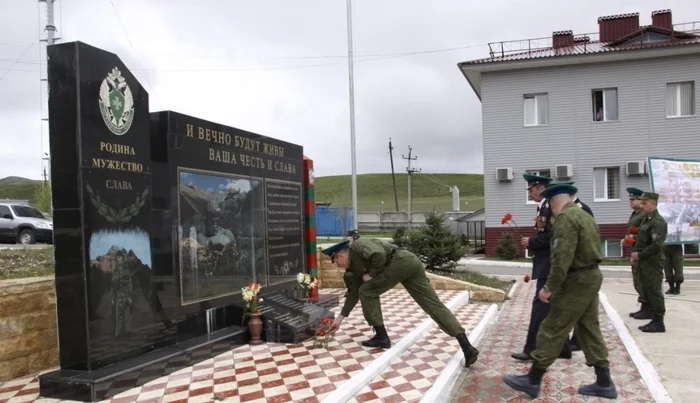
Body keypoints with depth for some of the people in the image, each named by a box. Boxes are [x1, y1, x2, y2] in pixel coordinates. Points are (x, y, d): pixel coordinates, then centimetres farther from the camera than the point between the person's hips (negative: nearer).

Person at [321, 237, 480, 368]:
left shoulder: (357, 245, 1)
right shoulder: (353, 266, 27)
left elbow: (379, 255, -18)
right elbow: (354, 293, 31)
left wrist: (371, 274, -2)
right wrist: (340, 318, 34)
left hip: (402, 261, -10)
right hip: (412, 263, 10)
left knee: (367, 292, 3)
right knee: (434, 305, 0)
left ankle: (381, 337, 8)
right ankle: (467, 346, -8)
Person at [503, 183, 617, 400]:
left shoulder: (565, 218, -16)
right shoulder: (585, 216, 15)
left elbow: (562, 257, -24)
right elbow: (589, 249, 16)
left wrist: (550, 287, -21)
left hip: (576, 280, -10)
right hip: (591, 276, 10)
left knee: (553, 329, -4)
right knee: (589, 328, 14)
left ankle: (532, 379, 4)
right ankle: (604, 382, 19)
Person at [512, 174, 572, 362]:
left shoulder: (552, 206, -15)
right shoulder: (544, 207, 16)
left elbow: (552, 236, -24)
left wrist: (531, 242, -13)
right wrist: (532, 243, 4)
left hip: (550, 266, -10)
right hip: (547, 265, 10)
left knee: (541, 305, -7)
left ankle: (532, 349, -3)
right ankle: (562, 347, 22)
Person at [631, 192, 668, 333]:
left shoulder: (658, 222, -16)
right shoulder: (646, 219, 14)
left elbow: (656, 245, -24)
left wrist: (640, 255, -14)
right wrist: (635, 255, 6)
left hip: (652, 263, -9)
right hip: (644, 263, 9)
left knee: (654, 292, -3)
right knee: (647, 292, 13)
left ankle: (659, 323, 5)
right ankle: (655, 320, 22)